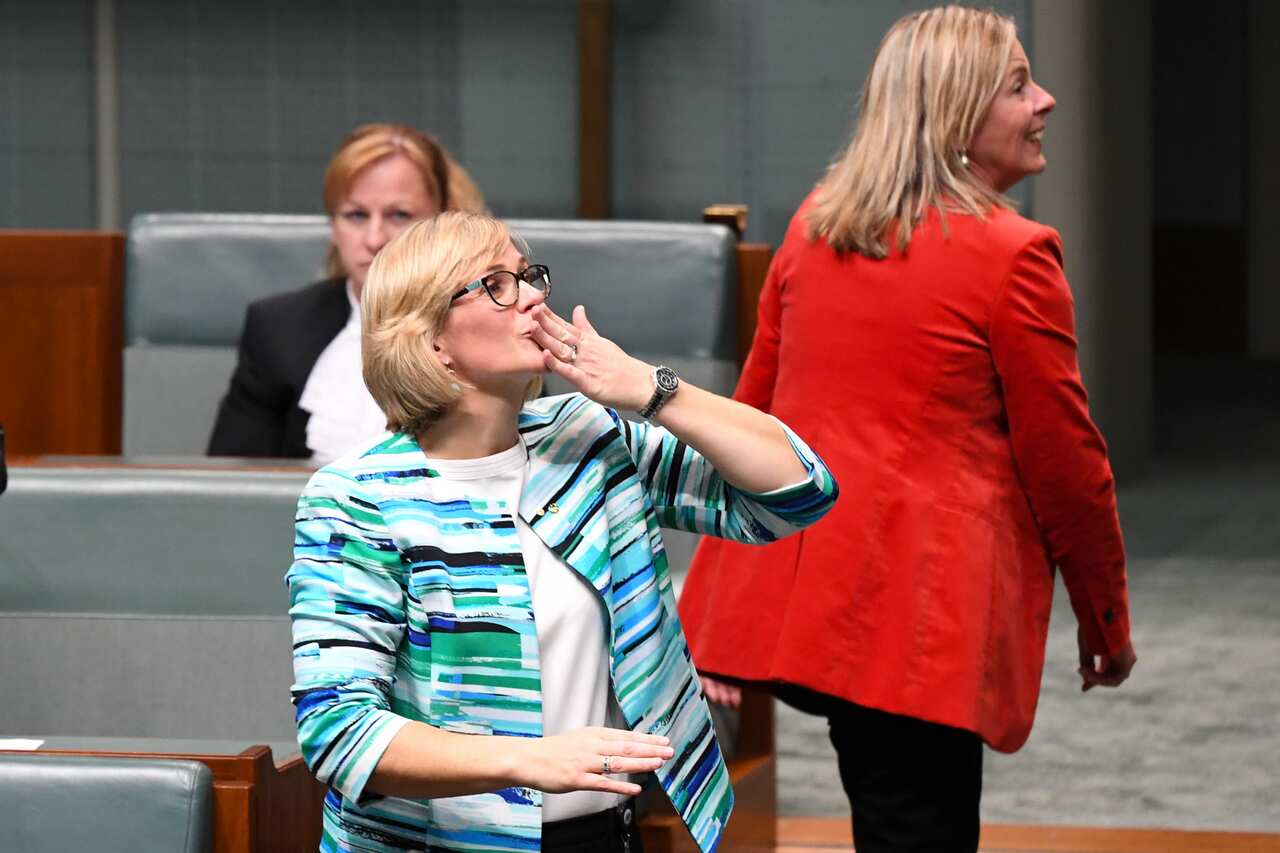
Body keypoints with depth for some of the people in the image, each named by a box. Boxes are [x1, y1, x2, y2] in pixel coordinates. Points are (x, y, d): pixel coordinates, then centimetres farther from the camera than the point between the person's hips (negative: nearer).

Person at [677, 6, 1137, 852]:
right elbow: (1065, 462, -5)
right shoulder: (1013, 256, -10)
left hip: (793, 588, 7)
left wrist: (720, 620, 19)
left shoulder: (815, 224, 11)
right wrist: (1108, 623, 8)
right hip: (920, 615, -7)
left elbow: (753, 410, 14)